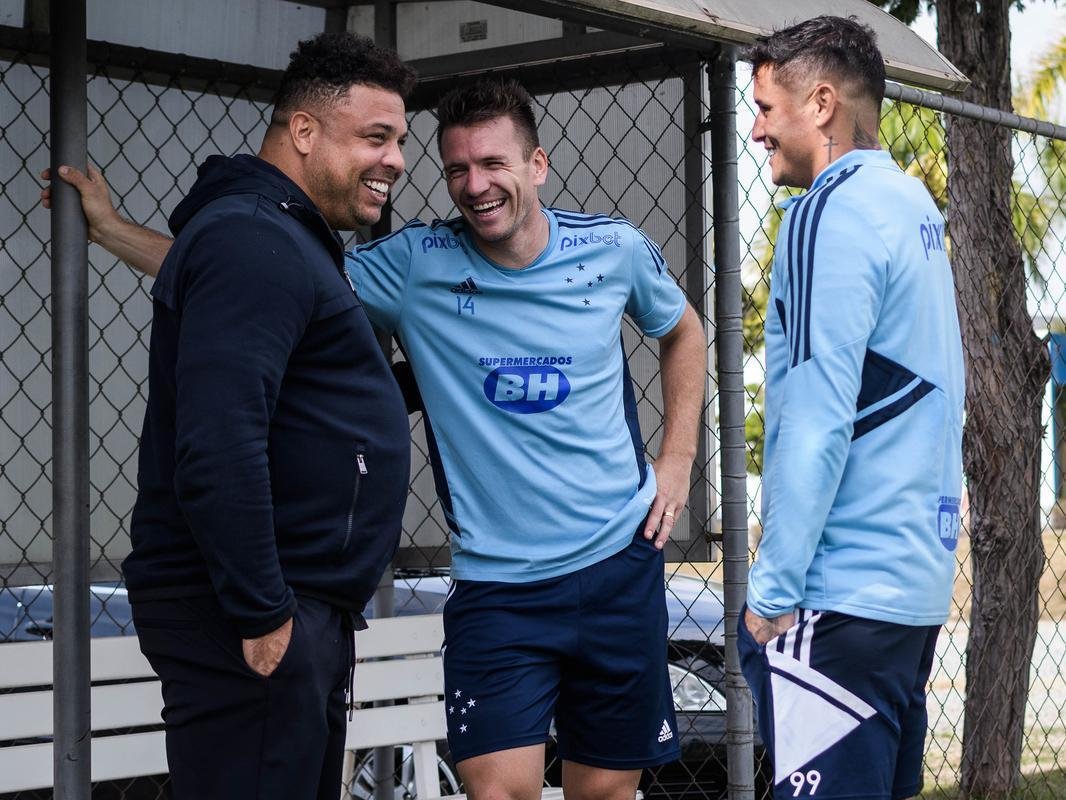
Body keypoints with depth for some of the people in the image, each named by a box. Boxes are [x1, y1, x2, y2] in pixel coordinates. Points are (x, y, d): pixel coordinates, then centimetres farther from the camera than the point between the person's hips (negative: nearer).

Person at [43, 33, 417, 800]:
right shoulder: (254, 241, -15)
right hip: (250, 620, -11)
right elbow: (217, 448, -25)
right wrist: (262, 614, -23)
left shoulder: (291, 240, 18)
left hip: (303, 611, 11)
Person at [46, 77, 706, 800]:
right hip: (495, 581, -1)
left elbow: (683, 332, 19)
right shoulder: (416, 265, -5)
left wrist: (678, 459, 8)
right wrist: (112, 228, -8)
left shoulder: (614, 249, -1)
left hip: (619, 566, 1)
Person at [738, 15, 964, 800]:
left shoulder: (833, 212, -12)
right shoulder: (912, 205, 14)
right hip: (918, 580, 9)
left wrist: (773, 589, -13)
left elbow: (815, 420, -17)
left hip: (842, 590, -9)